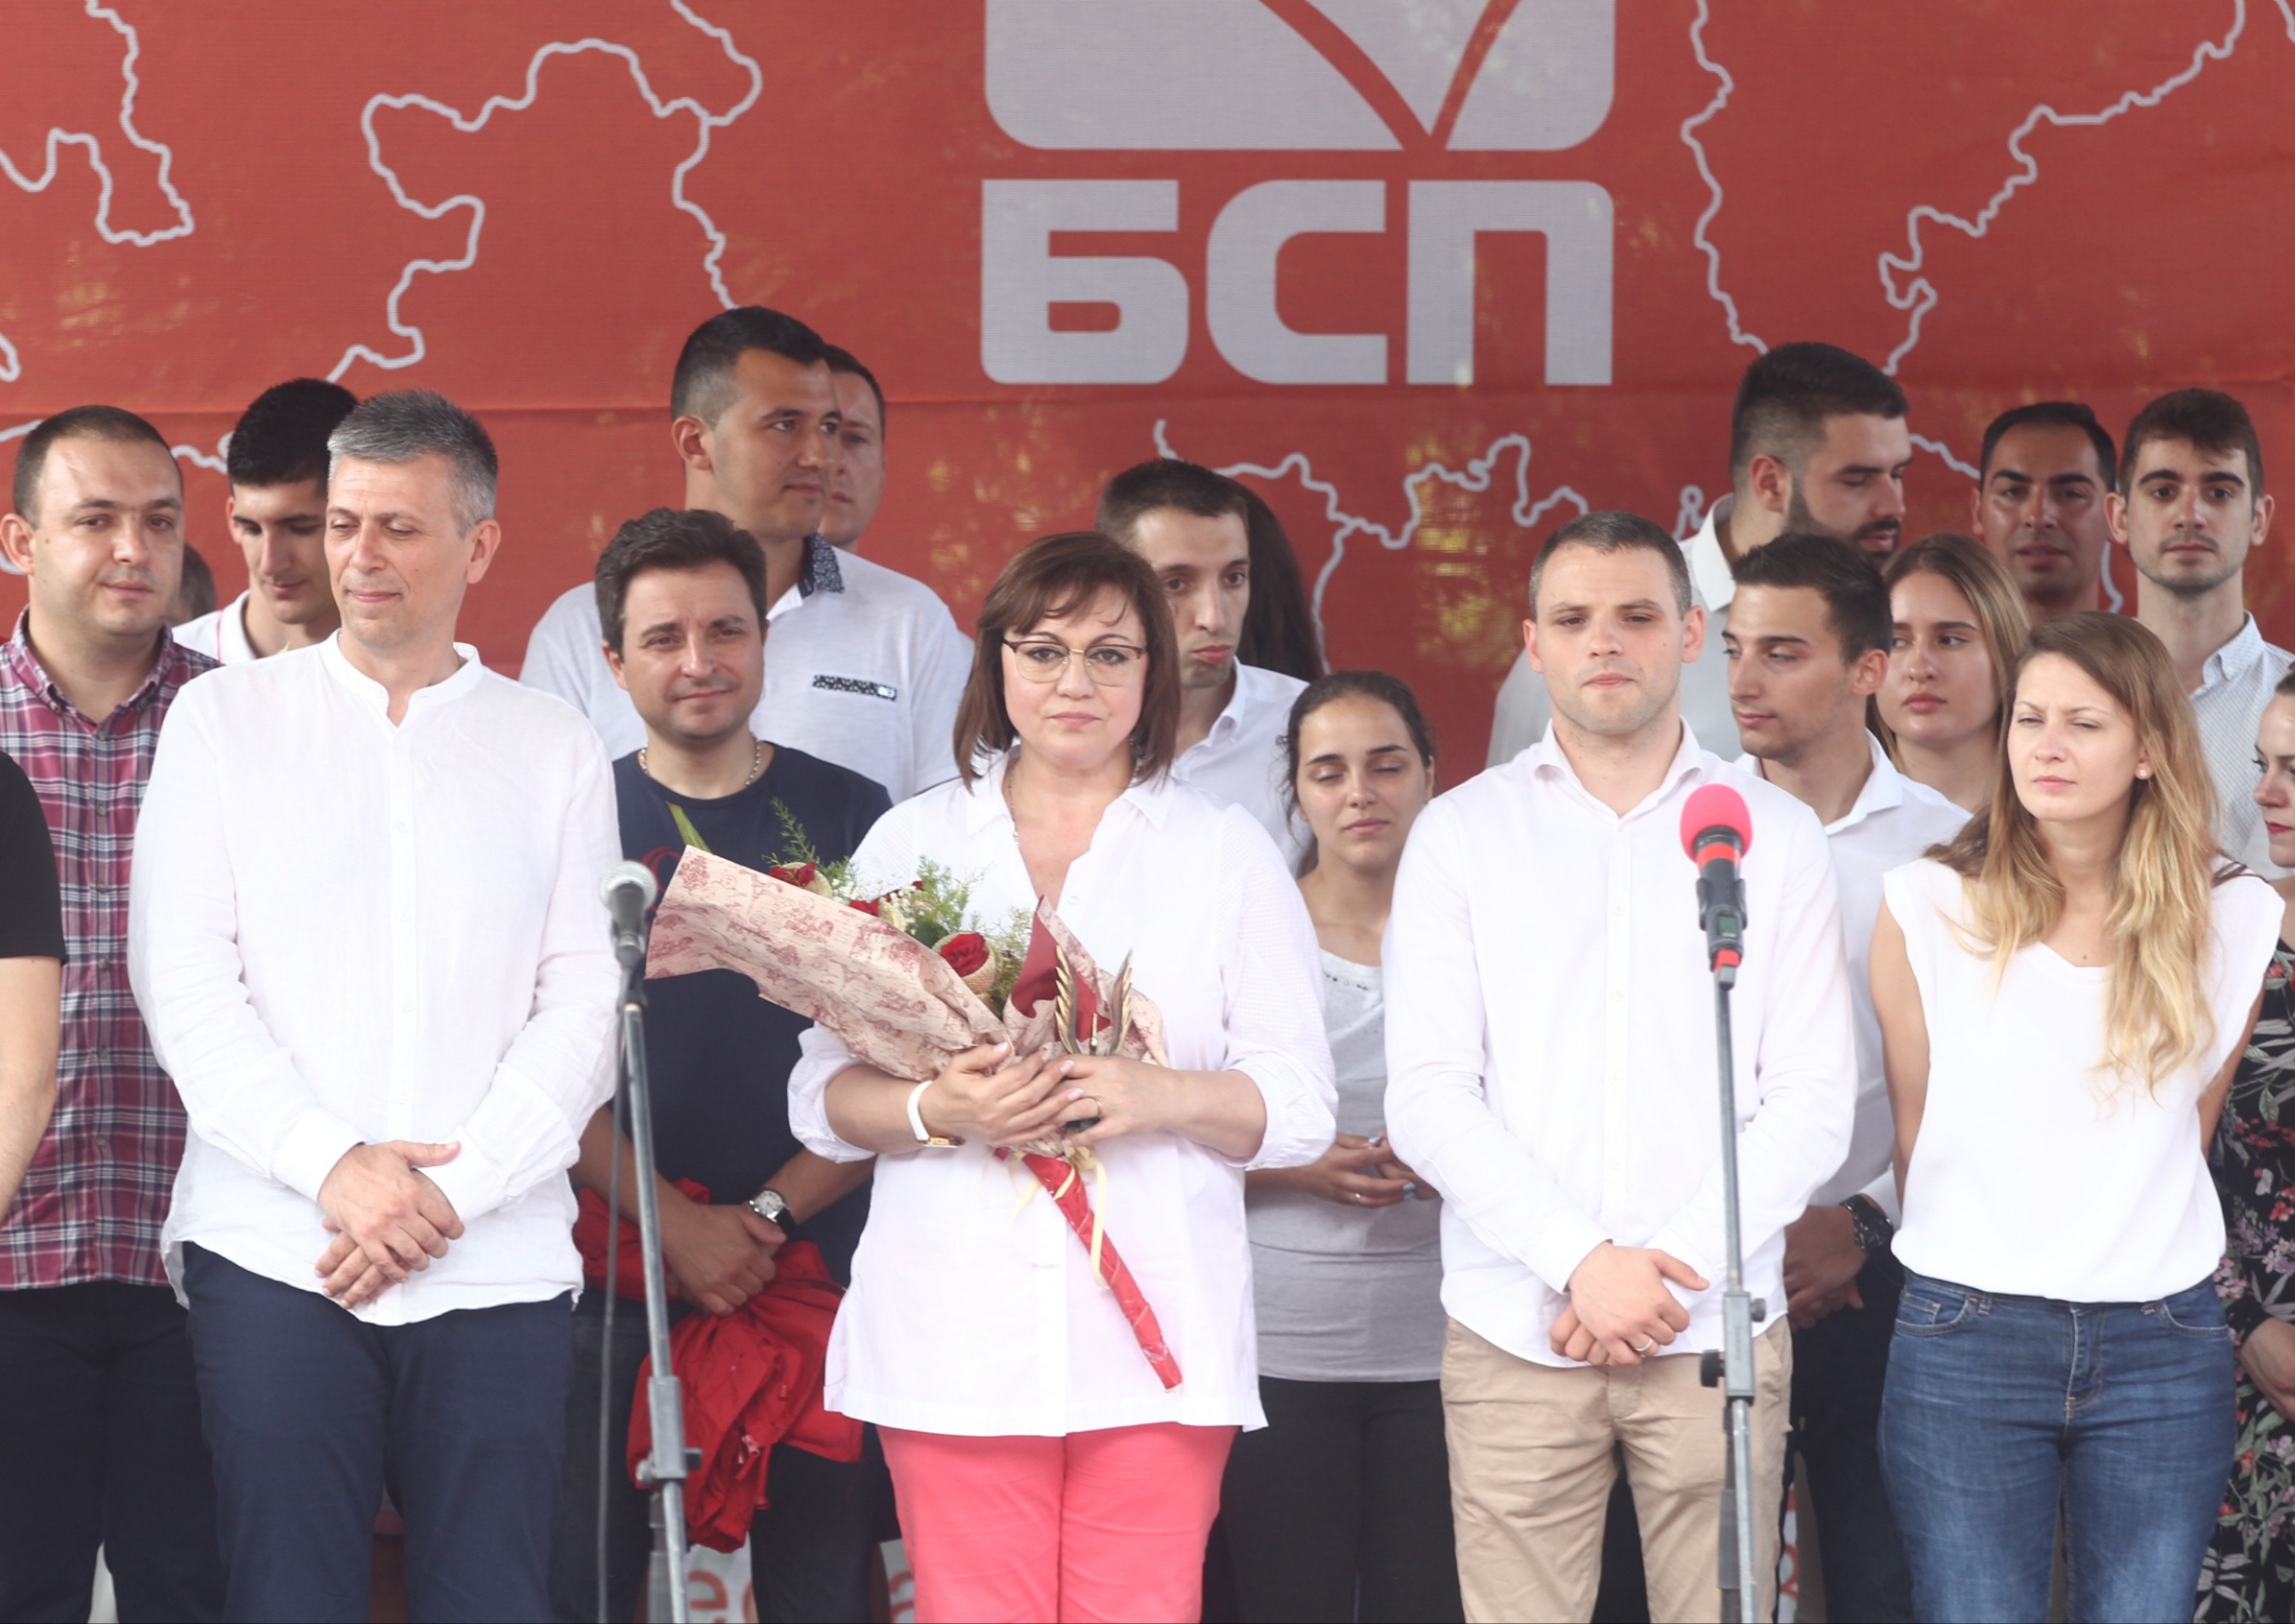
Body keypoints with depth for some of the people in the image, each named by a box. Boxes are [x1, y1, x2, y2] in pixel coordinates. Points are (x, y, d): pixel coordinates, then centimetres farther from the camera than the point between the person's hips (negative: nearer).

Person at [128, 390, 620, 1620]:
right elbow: (182, 979, 1)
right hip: (271, 1249, 0)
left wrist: (452, 1189, -9)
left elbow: (586, 1006, 3)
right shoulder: (223, 717, 9)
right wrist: (329, 1163, -10)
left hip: (496, 1264, 1)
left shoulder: (554, 751, 10)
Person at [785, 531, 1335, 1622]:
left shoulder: (1227, 854, 12)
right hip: (957, 1328, 0)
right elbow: (821, 1098, 8)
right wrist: (939, 1110, -13)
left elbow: (1298, 1109, 6)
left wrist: (1155, 1096, -13)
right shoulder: (910, 843, 13)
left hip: (1156, 1331, 0)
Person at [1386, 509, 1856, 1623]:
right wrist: (1580, 1261, -11)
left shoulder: (1774, 837, 9)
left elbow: (1813, 1103, 3)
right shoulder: (1461, 836, 8)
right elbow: (1429, 1099, 0)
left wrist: (1674, 1269, -8)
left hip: (1715, 1331, 0)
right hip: (1516, 1331, 0)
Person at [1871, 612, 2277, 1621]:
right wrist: (1966, 1257, 9)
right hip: (1966, 1338, -1)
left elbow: (2190, 1129, 14)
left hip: (2163, 1344, 1)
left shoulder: (2234, 920, 3)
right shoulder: (1928, 907, -1)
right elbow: (1915, 1131, 7)